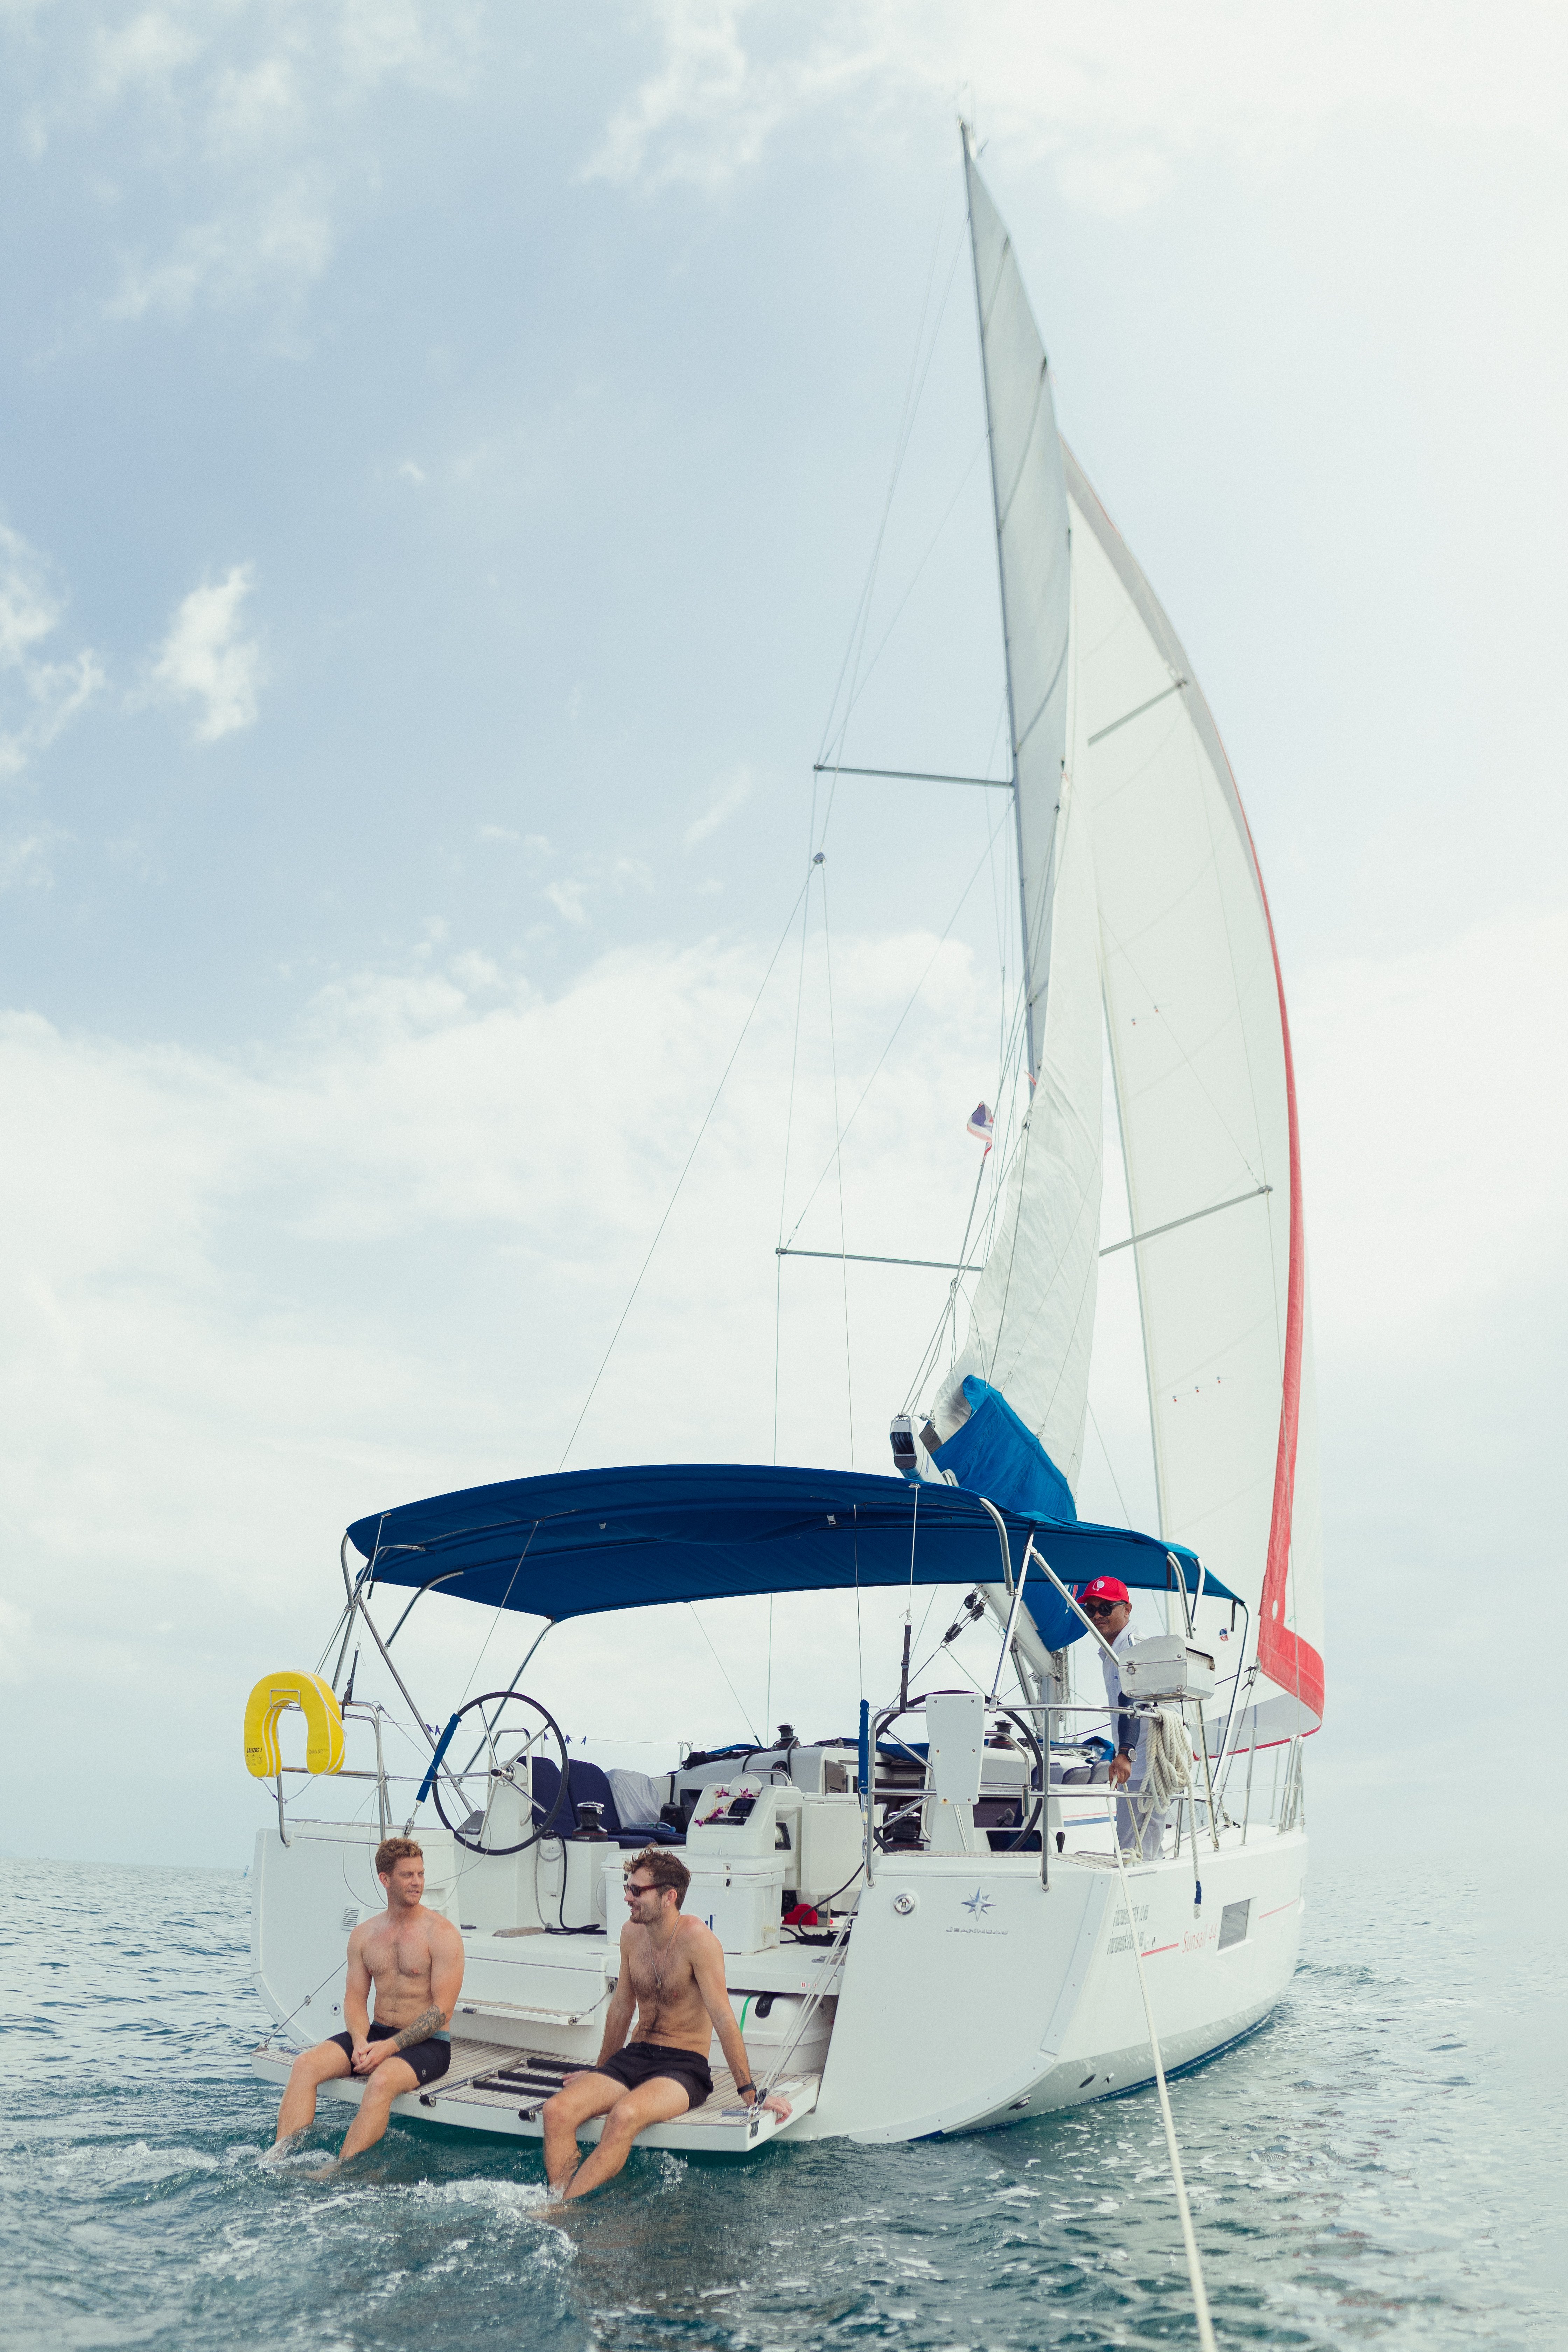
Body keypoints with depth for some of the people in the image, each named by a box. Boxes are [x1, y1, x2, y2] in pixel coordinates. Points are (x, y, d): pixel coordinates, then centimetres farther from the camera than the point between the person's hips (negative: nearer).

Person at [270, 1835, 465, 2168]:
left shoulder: (441, 1934, -9)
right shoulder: (365, 1934, 9)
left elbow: (442, 2010, -13)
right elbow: (355, 1998, 7)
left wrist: (390, 2047, -21)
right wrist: (360, 2042, -14)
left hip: (427, 2043, -5)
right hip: (378, 2033, 6)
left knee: (382, 2080, -35)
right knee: (306, 2064, -17)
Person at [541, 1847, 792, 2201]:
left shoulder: (696, 1939, -16)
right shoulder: (632, 1934, 4)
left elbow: (723, 2019, -16)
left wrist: (750, 2094, -15)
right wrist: (599, 2071, 29)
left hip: (685, 2066, -6)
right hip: (634, 2056, 6)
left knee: (623, 2115, -36)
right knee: (557, 2111, -20)